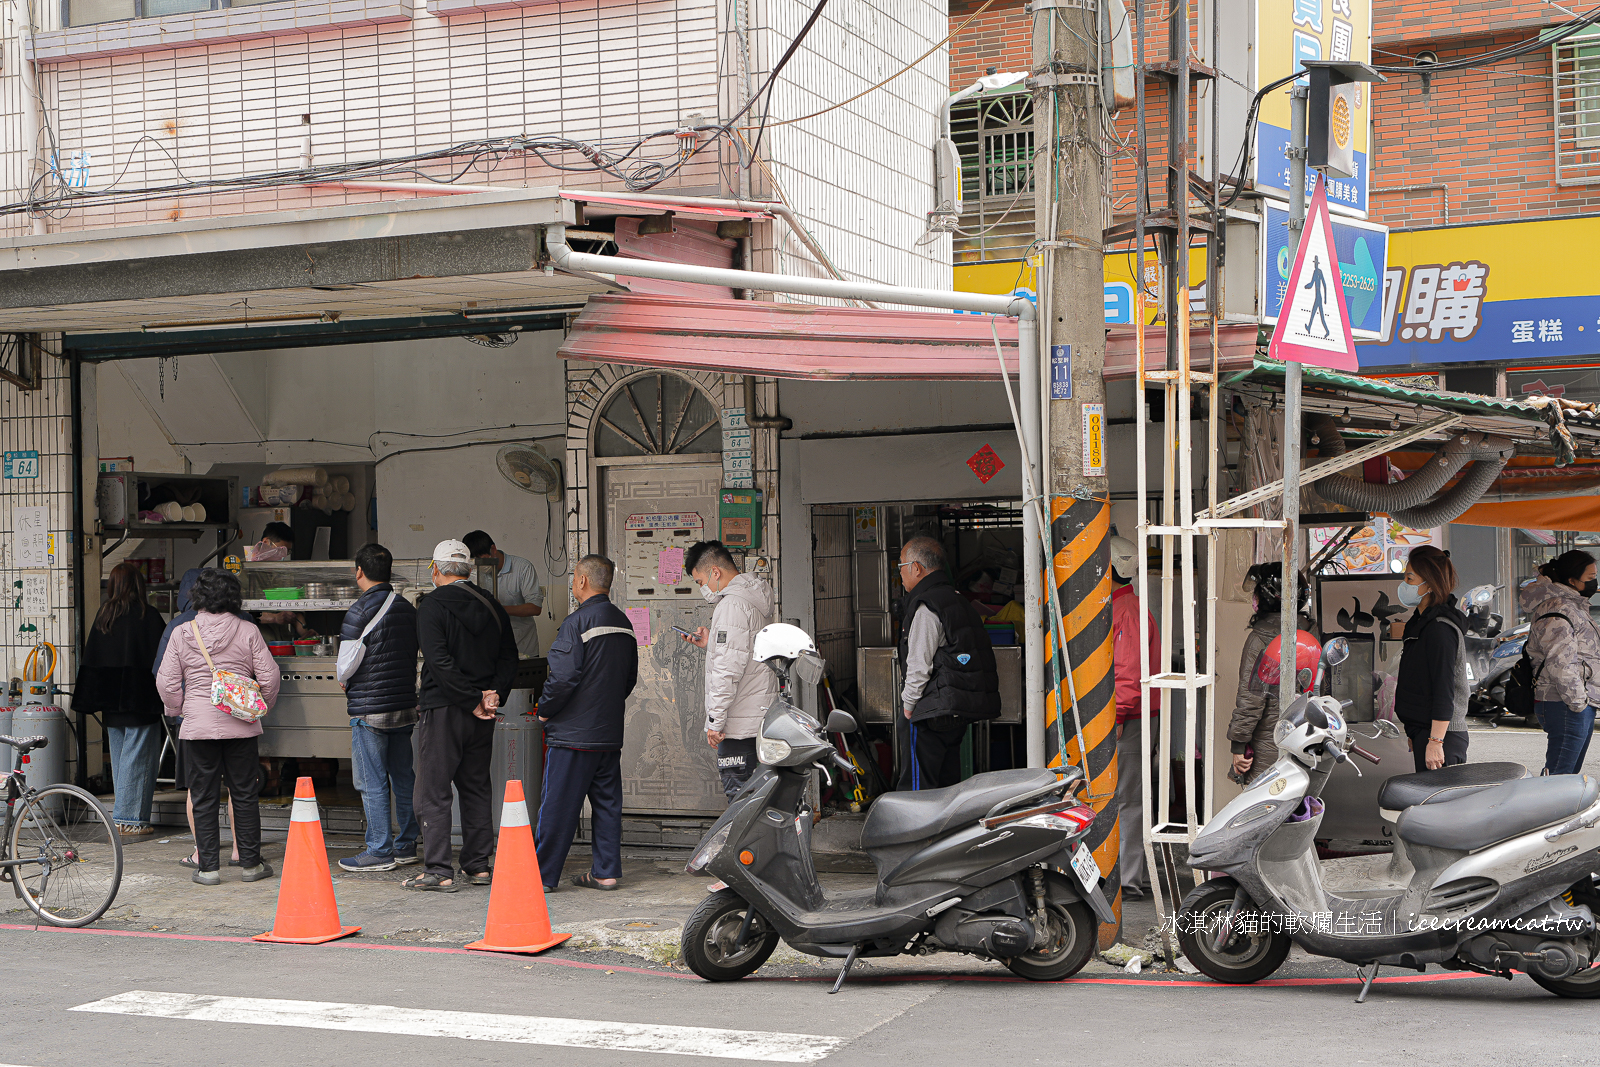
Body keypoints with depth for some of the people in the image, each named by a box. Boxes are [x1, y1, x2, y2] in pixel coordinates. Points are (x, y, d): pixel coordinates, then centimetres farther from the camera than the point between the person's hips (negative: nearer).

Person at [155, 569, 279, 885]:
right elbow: (269, 676, -1)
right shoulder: (247, 631, -2)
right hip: (241, 726, 0)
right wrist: (262, 705, 17)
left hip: (198, 726, 0)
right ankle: (249, 862, 12)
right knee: (244, 795, 8)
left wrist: (177, 710, 17)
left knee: (203, 797, 6)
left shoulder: (181, 633, -1)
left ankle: (208, 866, 7)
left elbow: (167, 681, 0)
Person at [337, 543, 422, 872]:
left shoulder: (360, 611, -14)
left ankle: (379, 851, 3)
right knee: (403, 777, 13)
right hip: (405, 705, 7)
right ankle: (406, 845, 19)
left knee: (372, 784, 0)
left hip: (370, 709, -7)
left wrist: (346, 683, 8)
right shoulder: (407, 608, 8)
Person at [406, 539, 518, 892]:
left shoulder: (432, 605, -10)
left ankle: (438, 871, -3)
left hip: (443, 710, -6)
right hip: (481, 716, 6)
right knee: (476, 788, 14)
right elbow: (509, 657, 6)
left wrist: (473, 701, -15)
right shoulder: (492, 606, 9)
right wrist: (493, 694, -4)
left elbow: (439, 661, -18)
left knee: (433, 793, -1)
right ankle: (478, 865, 17)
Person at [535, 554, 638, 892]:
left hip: (573, 734, -7)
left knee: (557, 805, -1)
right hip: (610, 733, 7)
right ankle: (606, 872, 13)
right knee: (607, 802, 11)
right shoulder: (623, 624, 10)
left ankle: (543, 874, 3)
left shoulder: (577, 623, -15)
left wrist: (545, 710, -5)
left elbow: (563, 677, -20)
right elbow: (630, 677, 17)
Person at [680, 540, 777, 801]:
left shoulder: (731, 604, -16)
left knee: (738, 795, -7)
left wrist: (715, 720, -19)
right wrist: (711, 643, 20)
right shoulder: (756, 599, 16)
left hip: (739, 723, -10)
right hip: (760, 718, 10)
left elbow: (729, 669, -21)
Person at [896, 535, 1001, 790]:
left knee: (917, 788, -8)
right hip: (962, 710, 10)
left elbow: (919, 665, -17)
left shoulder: (926, 608, -14)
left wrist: (908, 704, -6)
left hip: (932, 712, -10)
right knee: (948, 785, 14)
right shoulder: (959, 600, 16)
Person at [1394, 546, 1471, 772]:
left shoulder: (1440, 628, -16)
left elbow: (1444, 693, -21)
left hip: (1441, 734, -10)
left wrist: (1435, 742, -23)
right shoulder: (1421, 622, 16)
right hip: (1423, 731, 10)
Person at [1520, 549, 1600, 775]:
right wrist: (1578, 702, -20)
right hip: (1565, 707, -11)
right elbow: (1559, 663, -24)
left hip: (1581, 706, 11)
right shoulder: (1557, 612, -16)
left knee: (1572, 773, 13)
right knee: (1558, 775, -11)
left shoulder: (1575, 607, 18)